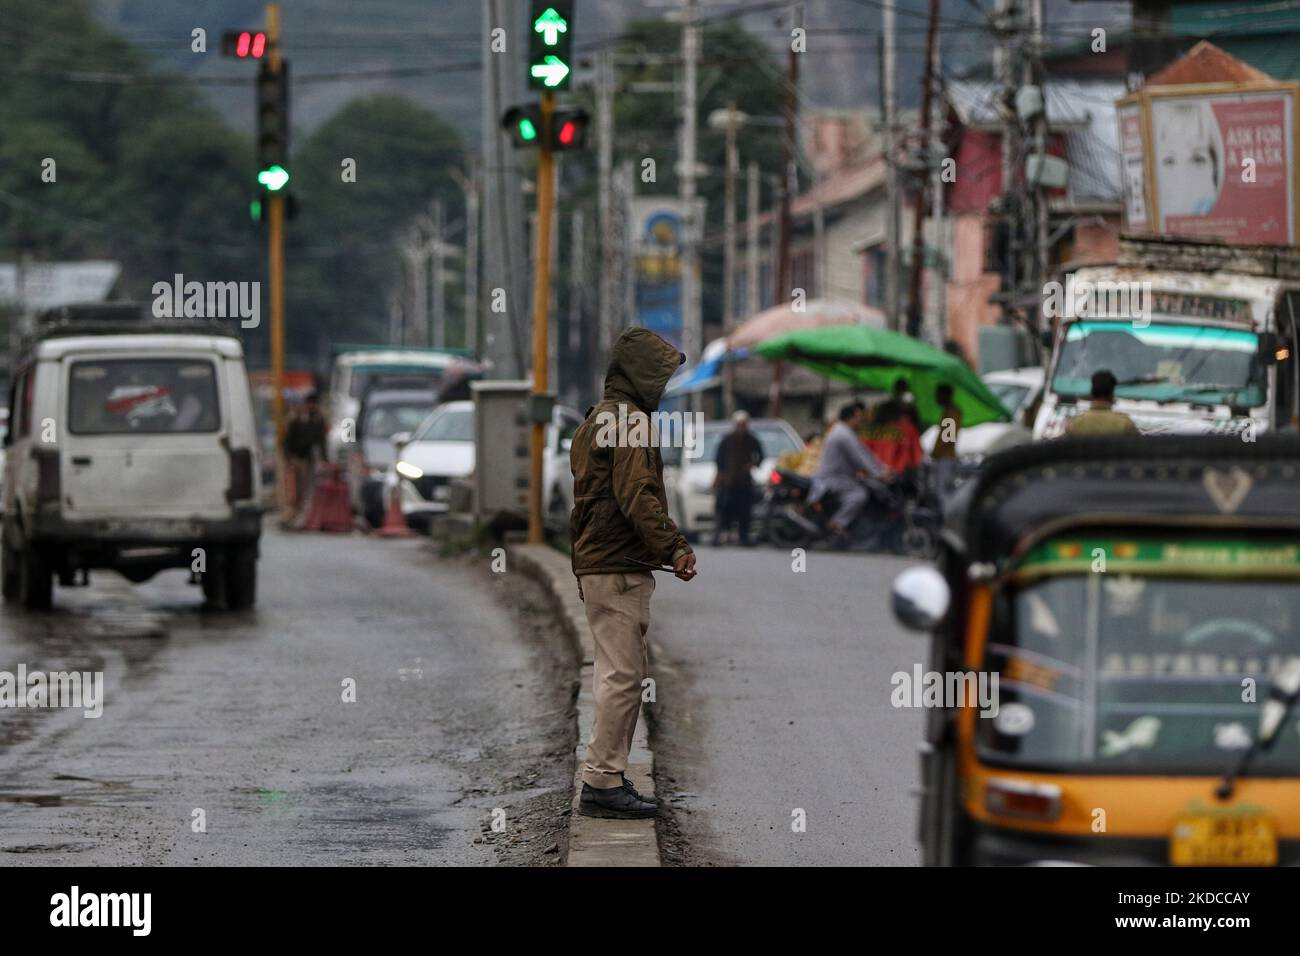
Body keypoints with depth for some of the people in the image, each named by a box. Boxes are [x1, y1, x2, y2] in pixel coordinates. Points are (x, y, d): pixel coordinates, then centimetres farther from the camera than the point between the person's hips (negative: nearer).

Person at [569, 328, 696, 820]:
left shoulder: (597, 419, 20)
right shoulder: (629, 421, -12)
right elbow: (637, 496, -22)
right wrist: (674, 548, -23)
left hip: (595, 563, 11)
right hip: (619, 568, -11)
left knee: (617, 674, 14)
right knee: (623, 674, -9)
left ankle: (605, 779, 16)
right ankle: (603, 783, -10)